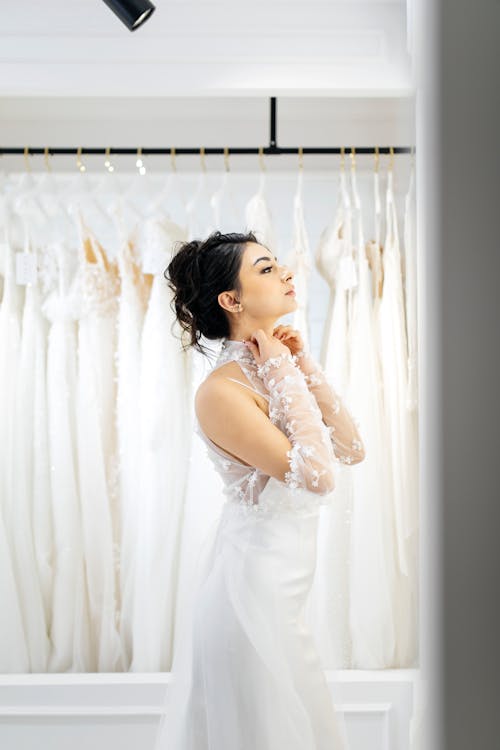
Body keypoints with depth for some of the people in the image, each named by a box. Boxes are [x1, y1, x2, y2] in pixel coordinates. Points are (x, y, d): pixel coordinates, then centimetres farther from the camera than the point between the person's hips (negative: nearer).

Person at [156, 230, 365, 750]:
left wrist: (308, 369, -2)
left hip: (273, 590, 8)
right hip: (253, 590, -8)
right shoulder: (221, 390, -20)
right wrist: (288, 379, -18)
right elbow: (318, 476, -27)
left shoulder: (276, 370, 5)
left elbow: (352, 449, 4)